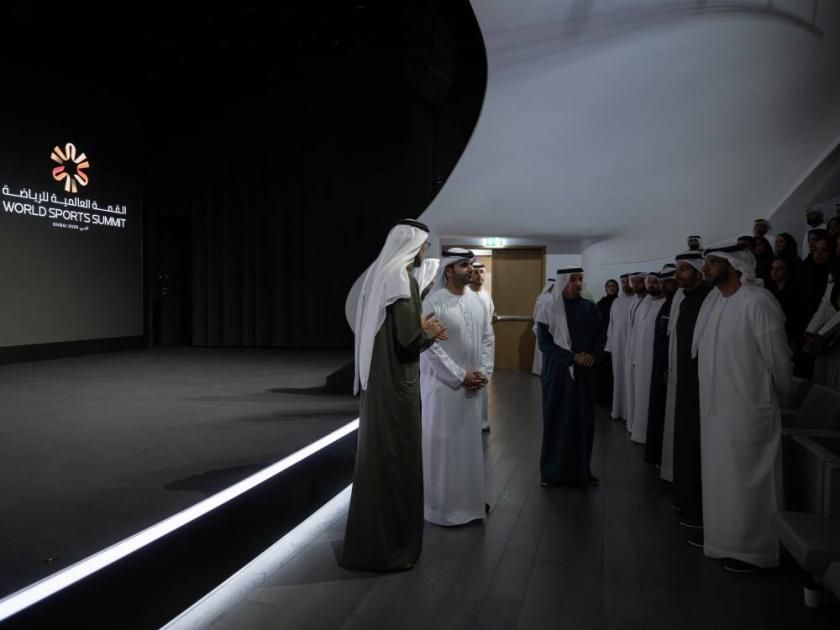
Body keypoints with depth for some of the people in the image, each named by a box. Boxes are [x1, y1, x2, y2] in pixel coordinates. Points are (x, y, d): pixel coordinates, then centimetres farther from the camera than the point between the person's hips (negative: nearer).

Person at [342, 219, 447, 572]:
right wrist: (428, 331, -3)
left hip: (377, 381, 10)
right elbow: (408, 339, -22)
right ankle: (387, 548, 13)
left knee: (377, 457, 17)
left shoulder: (380, 273, 10)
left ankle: (369, 541, 30)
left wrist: (420, 326, 12)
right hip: (396, 384, -10)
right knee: (395, 460, 1)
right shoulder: (402, 277, -18)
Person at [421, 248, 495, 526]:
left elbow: (488, 339, 8)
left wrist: (484, 372, -5)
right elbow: (430, 347, -17)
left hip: (472, 386, 6)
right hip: (444, 385, -6)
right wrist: (460, 377, -16)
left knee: (470, 443, 15)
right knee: (443, 445, 3)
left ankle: (469, 499, 31)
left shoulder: (478, 300, 6)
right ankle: (443, 505, 17)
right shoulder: (433, 302, -14)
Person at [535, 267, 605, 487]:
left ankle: (582, 470, 19)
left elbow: (600, 337, 7)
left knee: (584, 421, 6)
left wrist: (592, 356, -13)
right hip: (557, 373, -3)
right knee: (556, 420, 2)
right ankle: (553, 471, 13)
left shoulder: (591, 308, 4)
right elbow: (544, 342, -9)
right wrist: (573, 357, -17)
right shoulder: (549, 311, -4)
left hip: (585, 373, 3)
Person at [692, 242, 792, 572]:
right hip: (714, 407, 7)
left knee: (746, 479, 5)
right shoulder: (712, 300, 6)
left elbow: (778, 358, -10)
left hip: (748, 409, -7)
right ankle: (727, 537, 32)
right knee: (720, 476, 17)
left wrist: (780, 399, 1)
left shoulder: (757, 301, -16)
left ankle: (751, 549, 19)